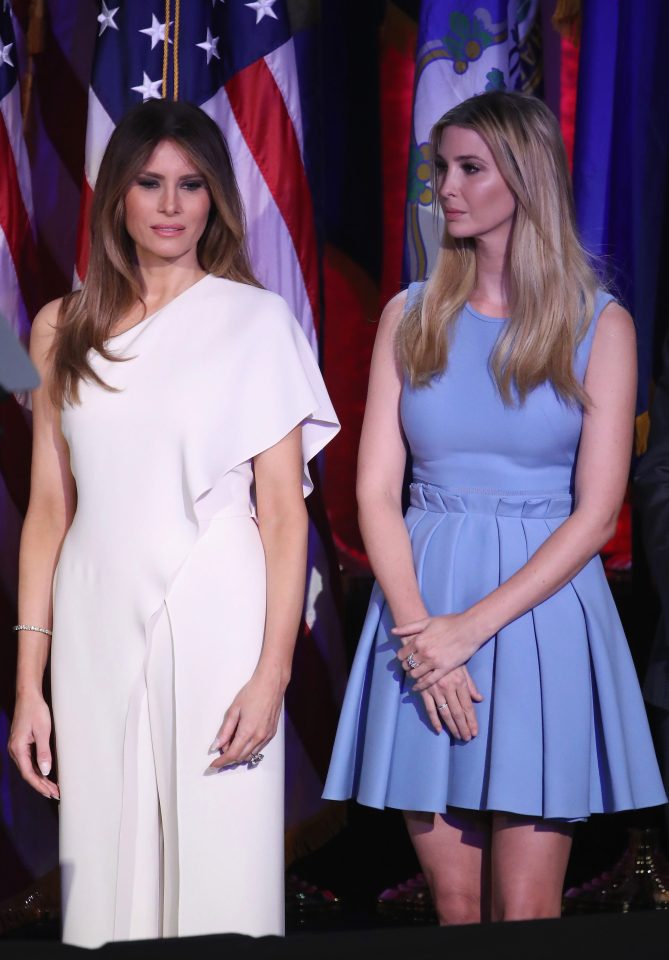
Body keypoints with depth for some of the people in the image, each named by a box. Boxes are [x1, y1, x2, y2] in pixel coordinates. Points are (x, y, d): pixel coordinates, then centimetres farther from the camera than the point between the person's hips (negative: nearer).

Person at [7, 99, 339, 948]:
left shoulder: (257, 321, 2)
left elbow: (283, 512, -1)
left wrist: (272, 671, -10)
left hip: (214, 625, -3)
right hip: (98, 630, 3)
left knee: (219, 869, -1)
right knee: (106, 876, 6)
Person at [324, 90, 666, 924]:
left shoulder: (599, 325, 1)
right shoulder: (411, 318, 9)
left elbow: (595, 514, -5)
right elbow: (376, 490, 3)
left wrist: (473, 627, -14)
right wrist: (420, 630, -11)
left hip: (542, 615, -2)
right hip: (423, 609, 2)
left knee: (525, 915, -4)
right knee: (455, 908, 4)